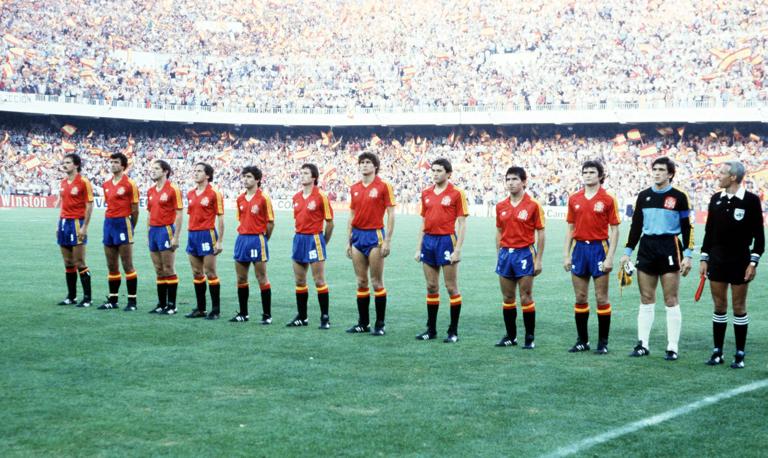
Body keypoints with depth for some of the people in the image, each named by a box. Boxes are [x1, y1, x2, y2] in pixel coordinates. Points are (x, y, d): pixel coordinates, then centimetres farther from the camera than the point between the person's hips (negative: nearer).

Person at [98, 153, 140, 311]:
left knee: (127, 265, -4)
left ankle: (132, 301, 0)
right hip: (109, 223, 7)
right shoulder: (106, 185, 13)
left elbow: (135, 210, -5)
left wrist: (130, 228, -1)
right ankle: (112, 300, 16)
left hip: (123, 223, -7)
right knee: (112, 266, 10)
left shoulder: (130, 184, -7)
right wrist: (109, 223, 11)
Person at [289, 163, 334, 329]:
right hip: (299, 239, 7)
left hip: (314, 239, -7)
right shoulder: (296, 197, 11)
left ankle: (325, 317, 2)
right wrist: (301, 237, 13)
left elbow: (329, 222, -6)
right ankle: (302, 317, 17)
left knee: (319, 281, -4)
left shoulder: (320, 196, -9)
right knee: (299, 281, 9)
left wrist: (323, 242, 1)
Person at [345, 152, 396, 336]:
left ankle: (380, 324, 5)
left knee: (377, 282, -2)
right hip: (358, 236, 5)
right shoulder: (354, 188, 11)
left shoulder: (383, 186, -5)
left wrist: (387, 241, -12)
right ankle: (363, 322, 16)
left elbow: (391, 214, -7)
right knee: (361, 281, 9)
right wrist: (348, 241, 12)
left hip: (375, 235, -5)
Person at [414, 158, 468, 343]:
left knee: (452, 288, 0)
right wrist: (419, 248, 12)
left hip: (446, 240, -6)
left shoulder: (456, 193, -5)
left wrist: (457, 249, -15)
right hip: (428, 240, 6)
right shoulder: (426, 194, 11)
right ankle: (431, 329, 18)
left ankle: (453, 331, 6)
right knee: (431, 287, 10)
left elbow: (462, 223, -8)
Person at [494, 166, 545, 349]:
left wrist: (538, 259, -8)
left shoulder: (533, 205, -6)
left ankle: (530, 337, 8)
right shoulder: (501, 206, 8)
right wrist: (499, 255, 10)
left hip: (525, 253, -5)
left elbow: (541, 233, -5)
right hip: (506, 253, 5)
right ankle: (510, 336, 19)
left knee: (526, 298, -2)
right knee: (507, 298, 9)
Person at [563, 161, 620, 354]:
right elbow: (570, 228, 12)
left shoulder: (608, 199, -4)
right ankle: (582, 340, 17)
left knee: (601, 298, 0)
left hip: (599, 248, -4)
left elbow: (614, 230, -4)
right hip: (579, 248, 4)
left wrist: (610, 257, -12)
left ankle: (603, 342, 8)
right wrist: (566, 254, 6)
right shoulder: (574, 199, 8)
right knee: (580, 298, 8)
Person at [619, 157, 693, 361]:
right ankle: (643, 344, 14)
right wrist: (627, 252, 9)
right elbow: (636, 226, 13)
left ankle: (672, 347, 4)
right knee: (646, 299, 8)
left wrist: (687, 255, -9)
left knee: (671, 300, -1)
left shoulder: (679, 197, -1)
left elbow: (686, 228, -2)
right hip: (646, 248, 4)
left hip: (670, 249, -4)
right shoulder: (644, 196, 10)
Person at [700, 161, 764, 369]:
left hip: (740, 260, -4)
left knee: (739, 307, 2)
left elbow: (758, 235, -5)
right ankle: (717, 352, 14)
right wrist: (704, 259, 9)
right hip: (717, 260, 4)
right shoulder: (716, 199, 7)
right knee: (719, 306, 7)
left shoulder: (751, 200, -7)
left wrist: (753, 262, -10)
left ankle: (740, 355, 9)